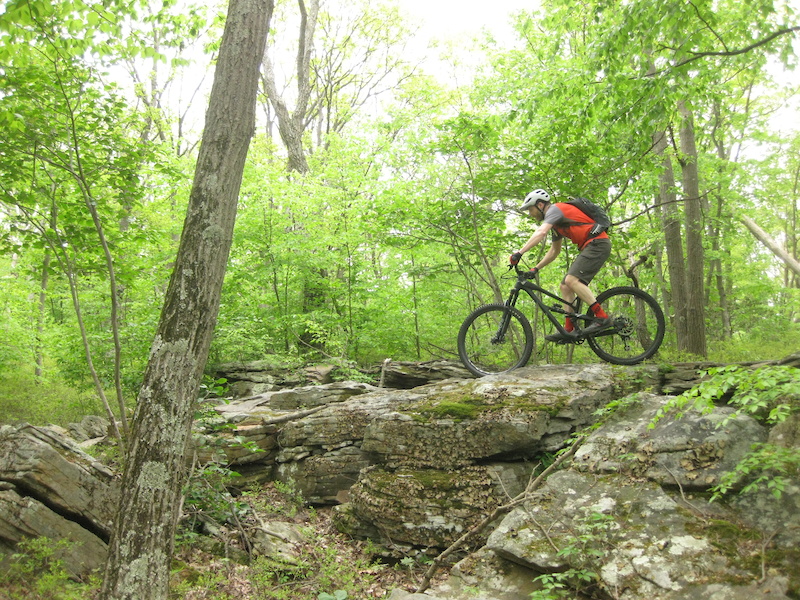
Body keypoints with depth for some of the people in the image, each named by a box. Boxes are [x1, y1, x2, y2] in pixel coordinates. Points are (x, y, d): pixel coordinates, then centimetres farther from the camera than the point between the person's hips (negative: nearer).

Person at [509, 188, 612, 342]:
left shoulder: (555, 209, -9)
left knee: (572, 280, -23)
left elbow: (541, 232, -27)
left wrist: (519, 253, -32)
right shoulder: (555, 221, 22)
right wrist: (535, 269, 21)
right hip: (589, 248, 10)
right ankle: (569, 330, 4)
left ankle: (602, 317, -22)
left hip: (597, 243, -10)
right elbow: (554, 251, 28)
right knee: (565, 286, 5)